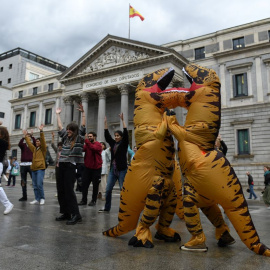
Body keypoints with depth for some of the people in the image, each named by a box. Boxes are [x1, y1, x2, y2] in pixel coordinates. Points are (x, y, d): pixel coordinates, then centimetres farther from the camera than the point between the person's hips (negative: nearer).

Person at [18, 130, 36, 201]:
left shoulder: (33, 145, 7)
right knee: (23, 181, 7)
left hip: (31, 164, -2)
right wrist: (23, 137, -26)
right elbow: (19, 144, -12)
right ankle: (24, 196, 16)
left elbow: (35, 142, -15)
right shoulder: (23, 145, 10)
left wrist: (32, 136, -28)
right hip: (23, 164, 3)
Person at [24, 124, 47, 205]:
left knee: (39, 184, -14)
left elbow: (43, 141, -13)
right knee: (35, 185, 6)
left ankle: (42, 198, 0)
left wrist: (41, 131, -20)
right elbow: (29, 143, 27)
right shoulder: (34, 149, 17)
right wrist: (26, 135, 30)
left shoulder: (43, 149, 0)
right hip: (33, 169, 7)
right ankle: (37, 199, 12)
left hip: (40, 169, -7)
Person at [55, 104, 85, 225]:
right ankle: (65, 213, 15)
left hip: (71, 166, -7)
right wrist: (58, 114, 30)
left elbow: (83, 126, -7)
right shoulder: (66, 137, 18)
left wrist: (83, 113, -10)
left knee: (69, 190, -12)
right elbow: (60, 126, 26)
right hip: (62, 165, 7)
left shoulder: (79, 138, 2)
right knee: (61, 189, 6)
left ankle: (76, 214, -9)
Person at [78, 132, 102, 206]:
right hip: (87, 167, 4)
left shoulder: (98, 144, -7)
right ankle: (84, 200, 11)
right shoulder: (87, 144, 8)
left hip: (96, 168, -4)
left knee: (95, 185, 6)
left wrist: (86, 140, -30)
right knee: (84, 184, 2)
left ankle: (93, 200, 16)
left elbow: (93, 148, -28)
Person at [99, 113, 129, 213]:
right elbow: (107, 135, 8)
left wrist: (122, 120, -16)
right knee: (108, 189, 6)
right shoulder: (113, 143, 11)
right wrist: (105, 123, 3)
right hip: (113, 169, 5)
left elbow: (126, 133, -14)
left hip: (122, 170, -5)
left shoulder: (124, 144, -2)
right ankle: (107, 207, 17)